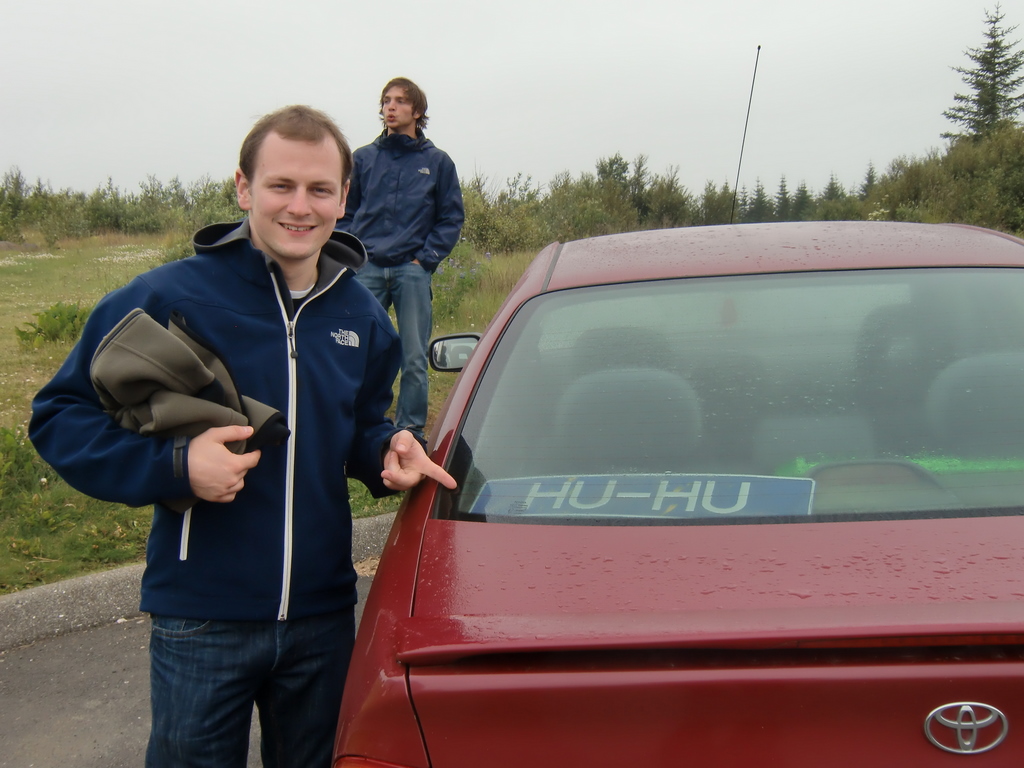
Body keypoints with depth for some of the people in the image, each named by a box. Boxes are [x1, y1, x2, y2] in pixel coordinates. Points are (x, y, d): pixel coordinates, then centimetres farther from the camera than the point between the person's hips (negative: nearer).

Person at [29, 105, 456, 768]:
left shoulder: (361, 315, 4)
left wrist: (388, 452, -4)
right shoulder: (168, 298, -12)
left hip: (324, 614, 5)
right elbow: (59, 415, -9)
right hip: (201, 622, -4)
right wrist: (173, 465, -24)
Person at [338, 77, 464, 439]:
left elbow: (451, 218, 8)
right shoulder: (363, 158, 12)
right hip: (366, 270, 1)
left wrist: (426, 258, -3)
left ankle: (411, 429, 8)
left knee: (414, 358, -1)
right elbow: (345, 212, 15)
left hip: (413, 270, -1)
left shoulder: (438, 162, 9)